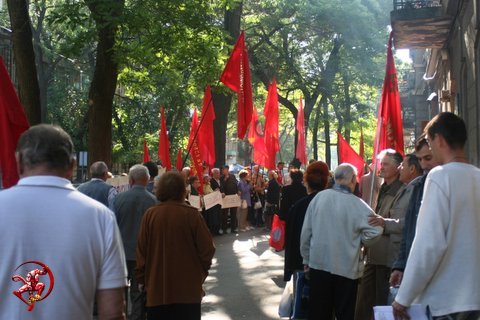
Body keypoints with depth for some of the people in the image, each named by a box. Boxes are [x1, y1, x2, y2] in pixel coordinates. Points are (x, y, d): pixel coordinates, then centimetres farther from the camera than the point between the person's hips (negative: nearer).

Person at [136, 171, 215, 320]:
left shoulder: (150, 214, -7)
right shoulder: (191, 214, -12)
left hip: (157, 287, 2)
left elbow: (141, 251, -1)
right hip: (188, 288, -1)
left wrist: (141, 279, 12)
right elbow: (207, 249, -9)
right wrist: (202, 271, 10)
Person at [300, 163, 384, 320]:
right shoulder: (357, 204, -13)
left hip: (318, 263, 3)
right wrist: (358, 240, 4)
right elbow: (374, 232, -17)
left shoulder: (319, 197, -4)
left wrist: (307, 259, 12)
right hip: (346, 268, -3)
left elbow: (306, 231, 0)